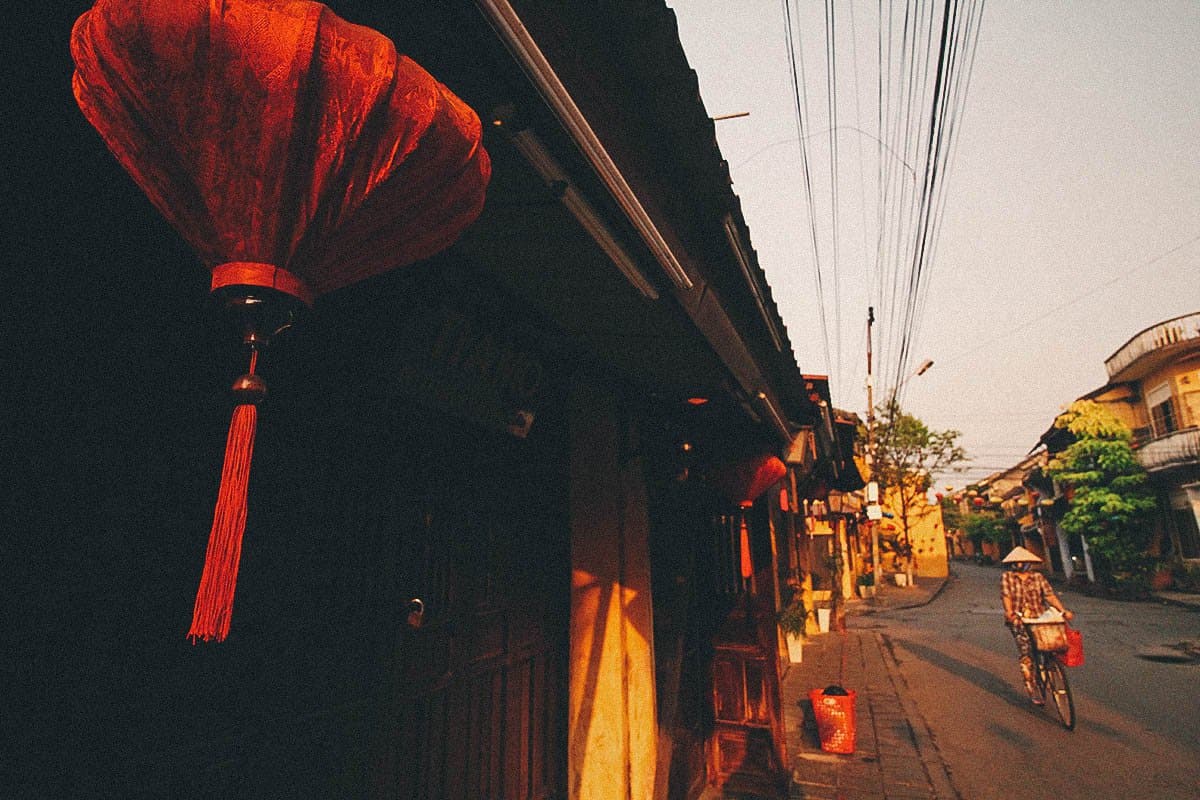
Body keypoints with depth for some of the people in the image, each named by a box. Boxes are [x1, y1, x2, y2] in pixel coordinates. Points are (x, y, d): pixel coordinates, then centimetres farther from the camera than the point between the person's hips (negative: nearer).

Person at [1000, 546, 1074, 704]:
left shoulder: (1038, 577, 11)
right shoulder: (1007, 577, 5)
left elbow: (1049, 595, 1)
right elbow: (1006, 596, -7)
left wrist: (1063, 611, -14)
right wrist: (1009, 611, -22)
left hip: (1039, 618, 3)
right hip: (1018, 619, -2)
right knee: (1026, 651, -12)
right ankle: (1030, 686, -4)